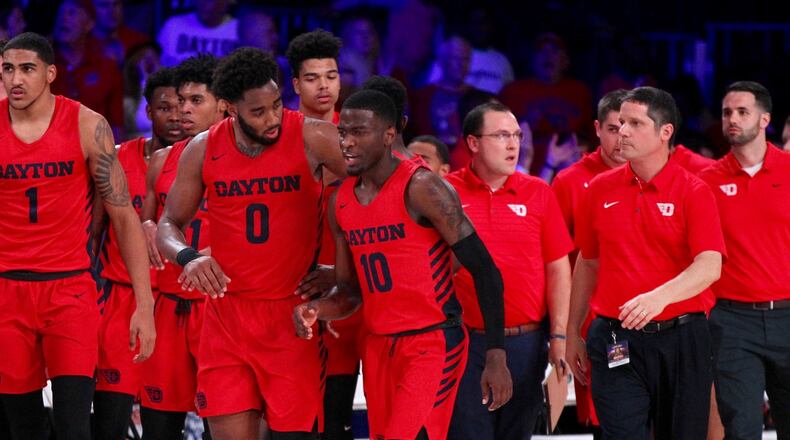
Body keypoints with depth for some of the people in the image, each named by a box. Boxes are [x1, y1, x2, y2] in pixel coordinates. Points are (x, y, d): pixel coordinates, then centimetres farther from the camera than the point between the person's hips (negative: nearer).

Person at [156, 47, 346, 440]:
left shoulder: (311, 139, -9)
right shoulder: (203, 150, 2)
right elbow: (168, 226, 9)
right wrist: (187, 257, -14)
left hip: (292, 316, -2)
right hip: (227, 315, 2)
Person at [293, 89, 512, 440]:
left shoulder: (421, 188, -13)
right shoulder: (341, 203, 8)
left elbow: (484, 270, -14)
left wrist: (496, 355, -19)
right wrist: (315, 310, -7)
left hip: (433, 344, -7)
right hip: (378, 346, 7)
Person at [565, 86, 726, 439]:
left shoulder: (694, 192, -4)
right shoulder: (600, 190, 7)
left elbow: (710, 266, -16)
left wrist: (659, 297, -33)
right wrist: (573, 332, 16)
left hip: (681, 339, -2)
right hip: (615, 341, 2)